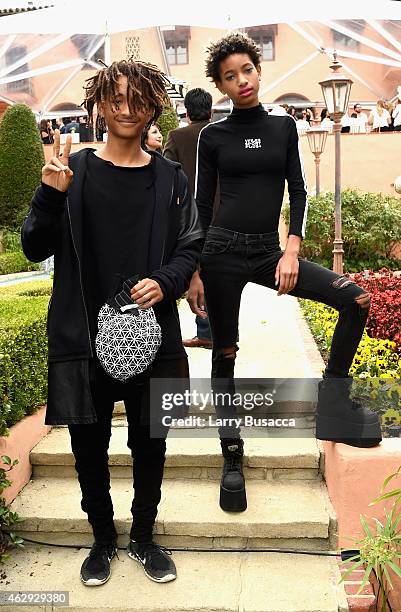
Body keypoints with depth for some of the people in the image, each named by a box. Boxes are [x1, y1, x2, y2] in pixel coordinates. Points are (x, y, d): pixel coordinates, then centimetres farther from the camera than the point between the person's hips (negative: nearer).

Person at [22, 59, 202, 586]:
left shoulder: (169, 178, 4)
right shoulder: (74, 171, 1)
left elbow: (190, 247, 7)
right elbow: (35, 249, -1)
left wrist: (165, 282, -13)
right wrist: (51, 195, -18)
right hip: (83, 336, 0)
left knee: (150, 445, 13)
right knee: (89, 449, 12)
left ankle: (143, 536, 37)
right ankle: (103, 538, 37)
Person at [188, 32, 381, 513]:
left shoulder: (284, 127, 10)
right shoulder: (213, 136, 4)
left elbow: (298, 191, 7)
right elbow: (201, 205, 3)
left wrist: (292, 251, -6)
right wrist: (193, 272, -1)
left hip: (269, 251, 3)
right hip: (223, 250, -2)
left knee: (356, 299, -12)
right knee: (225, 353, 2)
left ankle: (334, 400, 2)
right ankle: (232, 458, 16)